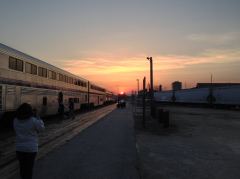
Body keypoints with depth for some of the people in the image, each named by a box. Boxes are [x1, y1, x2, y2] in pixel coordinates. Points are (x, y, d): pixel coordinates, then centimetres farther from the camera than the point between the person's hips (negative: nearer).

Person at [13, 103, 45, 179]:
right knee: (29, 167, 8)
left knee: (22, 166, 19)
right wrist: (39, 120, 13)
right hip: (31, 148, -4)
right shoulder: (33, 120, -18)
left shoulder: (16, 121, -4)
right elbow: (41, 128, -3)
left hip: (19, 147, 4)